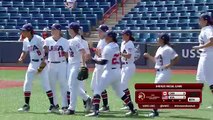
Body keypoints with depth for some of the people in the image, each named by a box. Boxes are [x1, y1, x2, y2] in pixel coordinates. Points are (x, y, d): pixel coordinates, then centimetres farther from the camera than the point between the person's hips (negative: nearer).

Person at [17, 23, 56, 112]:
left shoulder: (38, 39, -15)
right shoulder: (25, 41, 7)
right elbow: (24, 52, 17)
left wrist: (43, 61, -25)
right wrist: (21, 58, -3)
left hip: (42, 63, -7)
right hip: (32, 64, 7)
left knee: (45, 84, -8)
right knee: (27, 83, 3)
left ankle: (52, 105, -1)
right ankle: (26, 105, 10)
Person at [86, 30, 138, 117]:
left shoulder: (108, 48, -14)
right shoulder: (116, 46, 11)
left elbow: (103, 62, -18)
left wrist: (92, 59, -12)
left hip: (109, 72, -8)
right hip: (117, 72, 8)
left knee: (97, 90, -4)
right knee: (119, 92, 19)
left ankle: (96, 111, -16)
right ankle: (133, 110, 18)